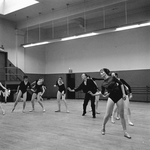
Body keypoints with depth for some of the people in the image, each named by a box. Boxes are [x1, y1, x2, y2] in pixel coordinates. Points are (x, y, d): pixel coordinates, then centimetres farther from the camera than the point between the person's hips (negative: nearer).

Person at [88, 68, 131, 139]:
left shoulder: (112, 78, -3)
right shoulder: (103, 83, 4)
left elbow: (121, 84, 1)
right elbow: (102, 93, 12)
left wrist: (124, 93, -4)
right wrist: (94, 94, 5)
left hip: (119, 96, -1)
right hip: (111, 97, 1)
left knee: (122, 115, 3)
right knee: (107, 115, -5)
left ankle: (125, 132, 13)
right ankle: (103, 127, 21)